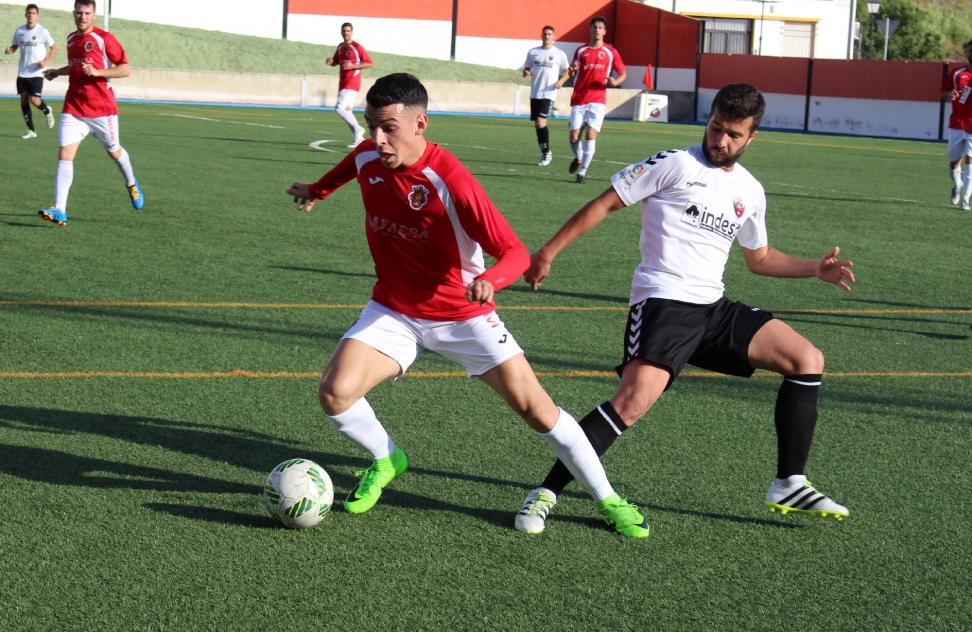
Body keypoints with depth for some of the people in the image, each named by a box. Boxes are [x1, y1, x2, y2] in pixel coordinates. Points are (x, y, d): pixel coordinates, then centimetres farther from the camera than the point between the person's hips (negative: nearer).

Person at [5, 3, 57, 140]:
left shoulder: (42, 32, -7)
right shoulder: (19, 31, 5)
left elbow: (54, 48, 0)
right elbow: (15, 46, 18)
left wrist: (46, 61, -14)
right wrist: (10, 50, -6)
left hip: (36, 72, -4)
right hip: (22, 72, 4)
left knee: (34, 100, -13)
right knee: (24, 100, 3)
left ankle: (47, 111, 21)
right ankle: (31, 131, 12)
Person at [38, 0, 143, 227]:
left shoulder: (104, 38, -9)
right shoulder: (71, 39, 11)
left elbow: (126, 69, -12)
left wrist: (96, 72, -21)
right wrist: (58, 72, 15)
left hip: (102, 109, -4)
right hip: (73, 108, 4)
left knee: (114, 151, 14)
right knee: (64, 154, -11)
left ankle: (131, 184, 46)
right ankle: (59, 211, -17)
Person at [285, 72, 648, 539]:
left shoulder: (451, 182, -27)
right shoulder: (367, 157, -9)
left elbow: (516, 253, -26)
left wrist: (489, 281, -46)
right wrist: (318, 190, 35)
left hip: (463, 314, -4)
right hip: (394, 313, 4)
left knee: (535, 408, -5)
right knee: (335, 392, -19)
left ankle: (608, 500, 13)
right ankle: (386, 460, 13)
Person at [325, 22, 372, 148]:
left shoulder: (357, 47, -10)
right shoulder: (340, 47, 12)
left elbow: (369, 63, -11)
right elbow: (336, 62, 25)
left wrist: (352, 66, -20)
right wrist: (330, 62, 2)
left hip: (352, 84, -8)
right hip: (342, 84, 8)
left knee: (340, 109, -19)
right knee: (346, 110, 9)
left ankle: (358, 129, -2)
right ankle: (358, 138, 18)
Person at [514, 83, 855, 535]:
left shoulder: (750, 192, 15)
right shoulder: (674, 165, -4)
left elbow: (759, 258, 31)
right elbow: (605, 204, -2)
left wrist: (815, 269, 18)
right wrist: (548, 251, -5)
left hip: (714, 308, 7)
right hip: (664, 301, -7)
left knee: (808, 360, 0)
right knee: (635, 399, -28)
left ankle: (788, 486, 7)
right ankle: (546, 493, -18)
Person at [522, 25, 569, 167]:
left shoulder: (559, 54, 2)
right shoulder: (533, 52, 10)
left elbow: (567, 71, 10)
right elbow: (526, 69, 15)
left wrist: (561, 81, -9)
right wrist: (526, 72, -8)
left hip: (549, 93, -4)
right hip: (535, 93, 4)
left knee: (541, 122, -18)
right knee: (537, 124, 7)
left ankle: (547, 152, -6)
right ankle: (544, 153, 21)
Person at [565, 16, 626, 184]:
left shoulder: (611, 52, 5)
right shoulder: (581, 51, 9)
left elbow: (623, 74, 11)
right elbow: (571, 75, 14)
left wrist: (615, 82, -12)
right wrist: (572, 69, -11)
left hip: (597, 100, -2)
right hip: (578, 100, 2)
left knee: (591, 135, -14)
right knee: (574, 136, -3)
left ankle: (582, 172, -7)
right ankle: (579, 158, 29)